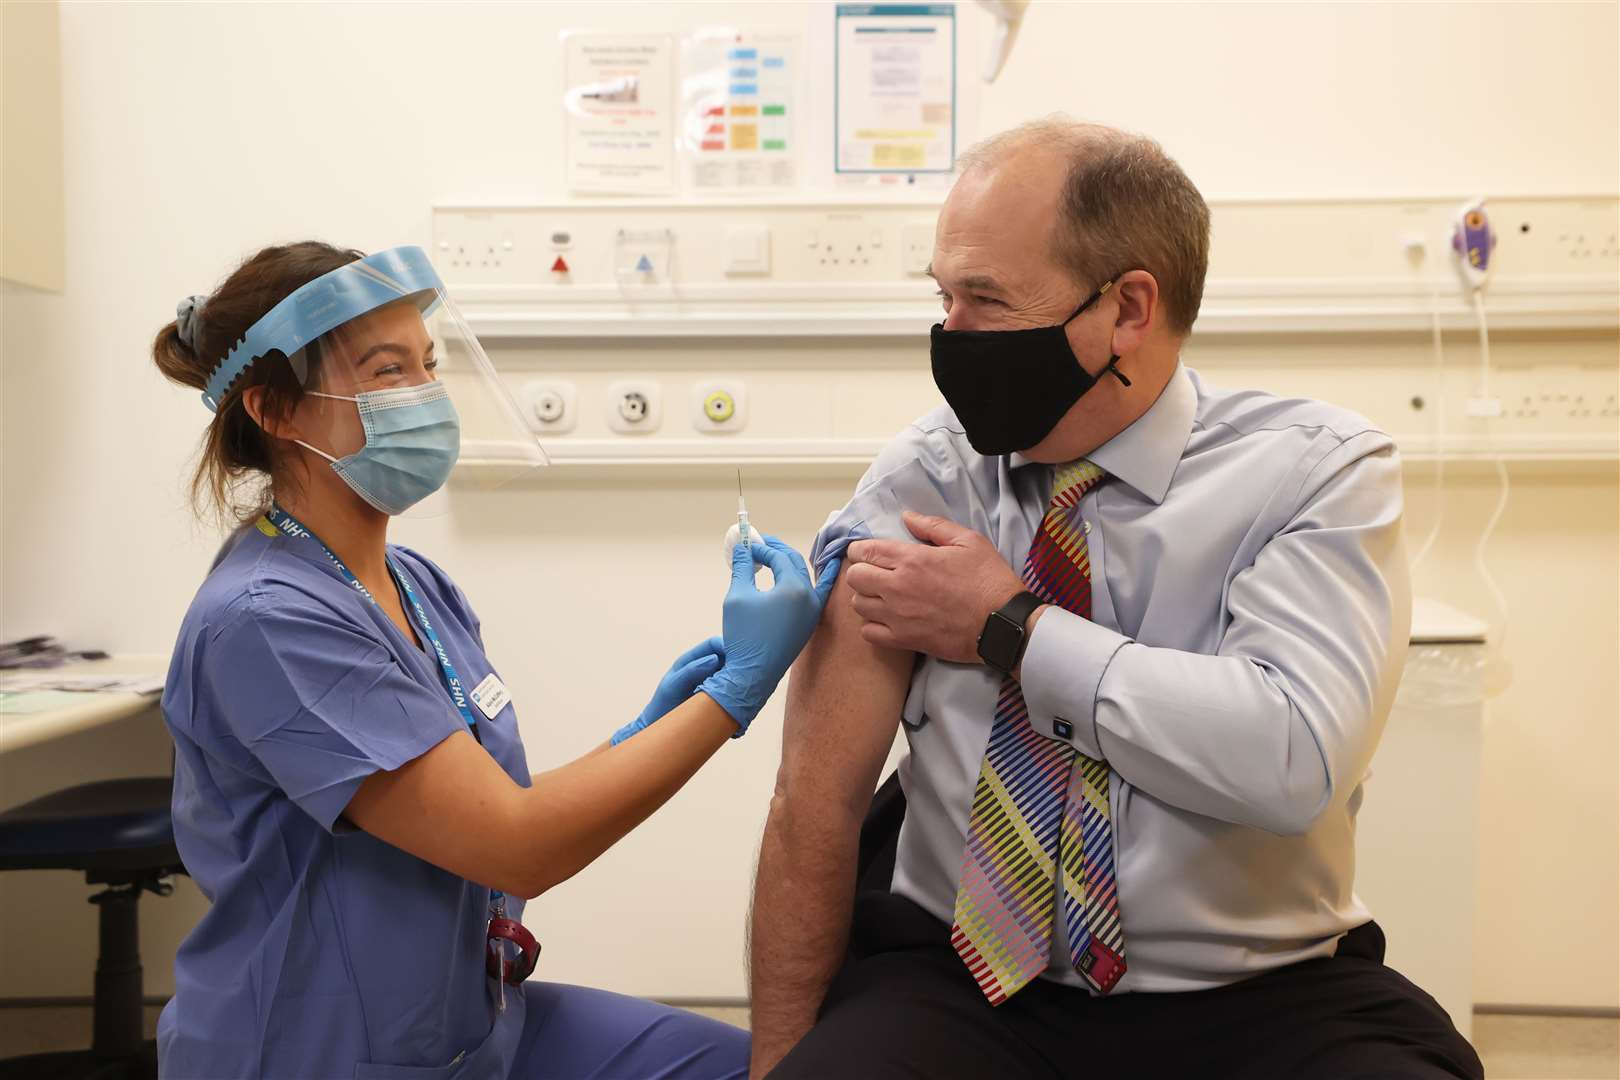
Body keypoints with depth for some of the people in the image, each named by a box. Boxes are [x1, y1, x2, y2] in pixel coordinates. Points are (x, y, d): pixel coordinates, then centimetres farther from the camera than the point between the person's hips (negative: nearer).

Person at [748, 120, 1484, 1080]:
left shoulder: (1320, 471, -6)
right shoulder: (923, 477, -3)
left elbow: (1293, 758, -21)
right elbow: (818, 794, -6)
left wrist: (1011, 625, -15)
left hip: (1257, 1000, 1)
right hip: (958, 988, 0)